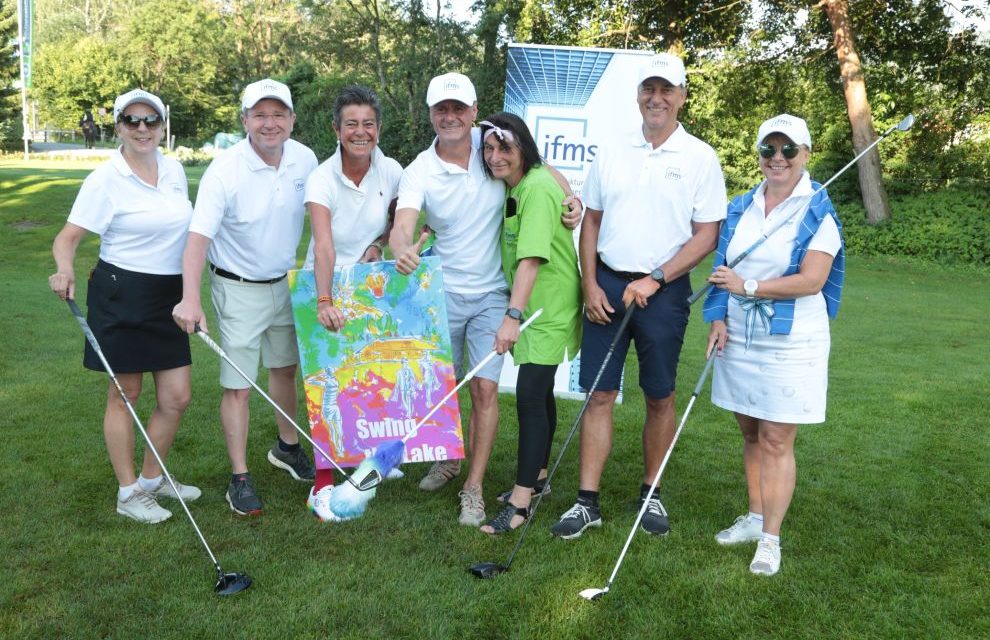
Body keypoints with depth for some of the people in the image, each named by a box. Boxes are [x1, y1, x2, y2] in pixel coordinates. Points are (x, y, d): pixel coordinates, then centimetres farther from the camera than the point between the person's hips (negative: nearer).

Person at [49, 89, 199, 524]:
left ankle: (152, 479, 29)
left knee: (177, 397, 7)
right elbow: (68, 236, -13)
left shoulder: (174, 170, 7)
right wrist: (65, 269, -35)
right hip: (121, 293, -6)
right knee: (125, 395, 5)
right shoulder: (106, 179, -10)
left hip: (168, 295, 6)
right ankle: (128, 493, 20)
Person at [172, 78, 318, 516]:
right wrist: (190, 298, -42)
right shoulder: (225, 170, -22)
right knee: (238, 385, -3)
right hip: (238, 288, -5)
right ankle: (239, 477, 11)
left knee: (285, 367, 20)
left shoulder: (304, 159, -7)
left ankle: (287, 447, 41)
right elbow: (199, 236, -29)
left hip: (284, 282, 6)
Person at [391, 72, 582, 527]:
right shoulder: (419, 172, -10)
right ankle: (449, 458, 41)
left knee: (484, 389, -5)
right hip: (442, 293, 1)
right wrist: (403, 250, -48)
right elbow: (402, 226, -25)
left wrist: (570, 197, -12)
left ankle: (474, 489, 8)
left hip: (492, 295, 0)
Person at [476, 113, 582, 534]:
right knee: (538, 391, 19)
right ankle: (536, 474, 34)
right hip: (529, 305, 9)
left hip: (548, 307, -9)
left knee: (531, 394, -11)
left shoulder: (537, 190, -21)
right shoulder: (513, 185, 6)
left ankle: (520, 502, -6)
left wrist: (513, 316, -36)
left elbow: (531, 258, -30)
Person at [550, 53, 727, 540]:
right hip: (606, 286, 2)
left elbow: (707, 234, -4)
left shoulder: (700, 158, -1)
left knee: (660, 398, 7)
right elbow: (591, 222, 10)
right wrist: (590, 286, 0)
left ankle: (651, 494, 23)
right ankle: (587, 502, 9)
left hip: (663, 292, -2)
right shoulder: (611, 153, 8)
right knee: (599, 395, 2)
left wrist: (654, 280, -13)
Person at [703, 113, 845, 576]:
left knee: (776, 441, -1)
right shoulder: (741, 207, 9)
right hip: (739, 338, 5)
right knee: (750, 433, 14)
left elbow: (811, 280, -16)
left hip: (790, 342, -5)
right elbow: (722, 269, 10)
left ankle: (770, 539, 9)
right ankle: (755, 517, 28)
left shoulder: (819, 212, -6)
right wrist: (718, 318, -3)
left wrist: (748, 286, -15)